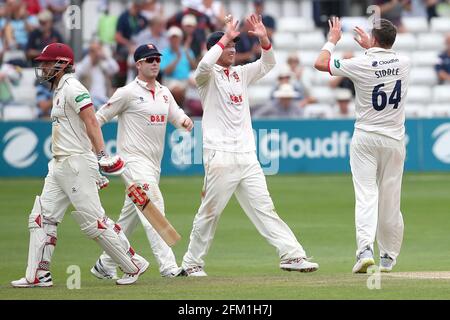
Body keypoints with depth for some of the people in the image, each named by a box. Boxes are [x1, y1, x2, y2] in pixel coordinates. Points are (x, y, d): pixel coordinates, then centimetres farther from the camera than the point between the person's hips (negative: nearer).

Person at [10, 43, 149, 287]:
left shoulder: (72, 88, -11)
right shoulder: (59, 90, 20)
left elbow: (91, 122, -21)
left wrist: (101, 154, -33)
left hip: (77, 163, -10)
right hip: (58, 166, 10)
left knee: (93, 220, -9)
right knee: (42, 218, 4)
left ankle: (133, 265, -1)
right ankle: (38, 275, 5)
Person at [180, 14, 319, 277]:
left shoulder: (241, 73, 19)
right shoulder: (209, 76, -1)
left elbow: (267, 65, 17)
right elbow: (204, 65, -23)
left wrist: (264, 39, 0)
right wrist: (225, 38, -19)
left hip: (247, 156, 6)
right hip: (220, 155, -6)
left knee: (264, 208, 3)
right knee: (210, 212, -2)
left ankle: (292, 255, -3)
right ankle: (192, 263, 7)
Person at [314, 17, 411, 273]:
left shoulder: (361, 65, -12)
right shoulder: (404, 63, -1)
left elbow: (320, 63, -1)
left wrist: (333, 40, 13)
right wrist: (369, 47, 32)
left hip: (366, 139, -3)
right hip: (394, 140, 3)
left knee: (366, 195, -8)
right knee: (390, 201, 9)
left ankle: (365, 249, -26)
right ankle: (389, 258, 17)